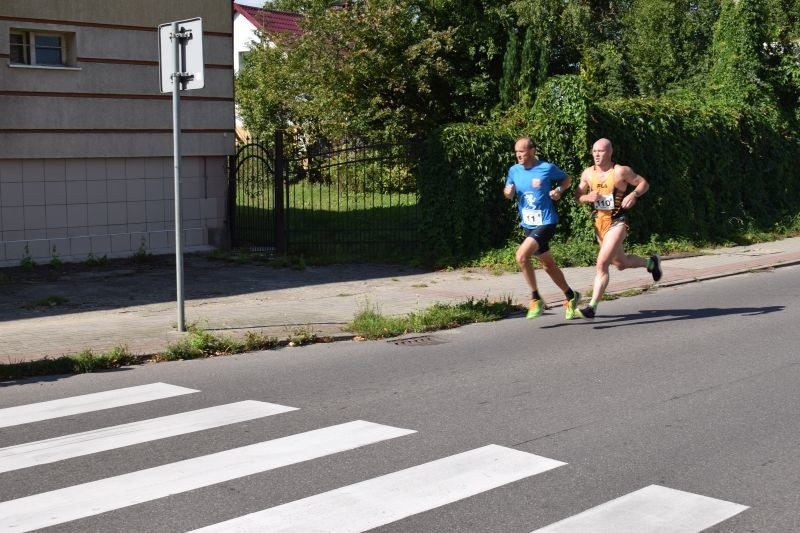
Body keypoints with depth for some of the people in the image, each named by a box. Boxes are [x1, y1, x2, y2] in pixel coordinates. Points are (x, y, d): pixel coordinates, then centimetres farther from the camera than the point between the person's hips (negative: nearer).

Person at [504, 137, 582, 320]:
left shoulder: (547, 168, -10)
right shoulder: (514, 170, 4)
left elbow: (566, 179, 7)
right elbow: (508, 192, 16)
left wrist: (559, 190, -13)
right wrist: (508, 192, -7)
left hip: (546, 222, -7)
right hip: (528, 224, 7)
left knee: (521, 255, -24)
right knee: (548, 265, 16)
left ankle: (536, 299, -10)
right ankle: (571, 296, 35)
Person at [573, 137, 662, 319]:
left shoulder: (621, 171, -11)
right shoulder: (588, 174, 2)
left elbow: (644, 183, -2)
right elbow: (578, 195, 11)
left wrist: (634, 194, -21)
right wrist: (588, 197, -11)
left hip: (617, 222, -6)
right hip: (599, 222, 7)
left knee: (602, 264, -19)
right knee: (620, 263, 22)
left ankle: (592, 307, -17)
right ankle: (651, 262, 51)